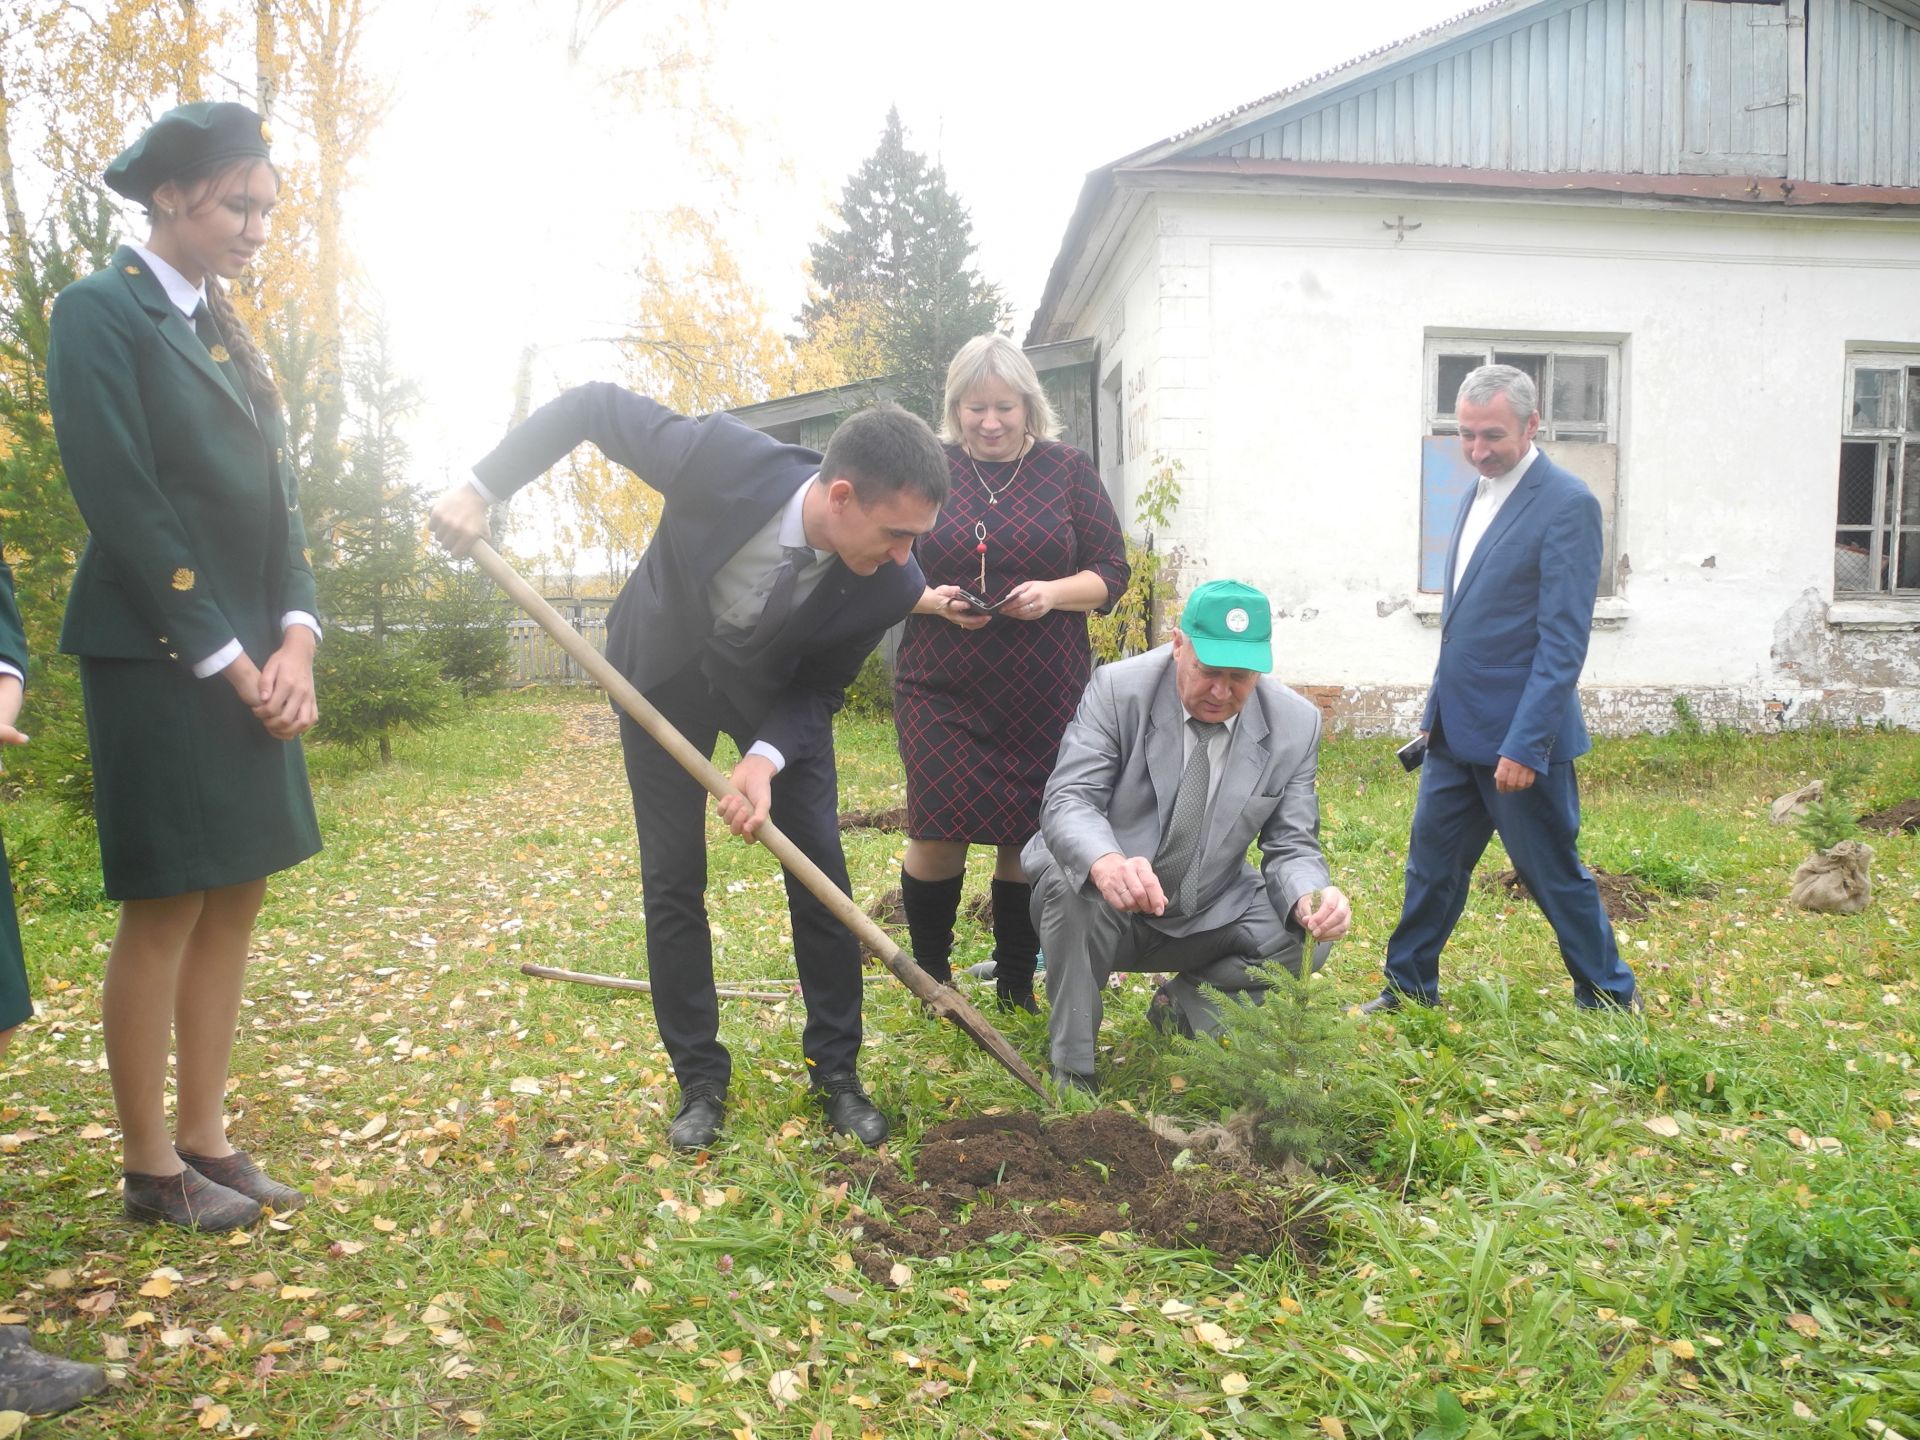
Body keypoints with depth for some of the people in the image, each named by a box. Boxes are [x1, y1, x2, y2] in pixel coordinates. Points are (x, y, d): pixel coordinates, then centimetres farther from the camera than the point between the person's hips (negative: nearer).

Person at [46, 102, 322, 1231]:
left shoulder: (229, 333, 17)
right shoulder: (101, 313, -5)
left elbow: (278, 496, 12)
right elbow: (124, 506, -13)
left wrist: (294, 638, -1)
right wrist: (226, 658, -14)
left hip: (254, 663, 7)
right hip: (158, 658, -7)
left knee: (234, 903, 9)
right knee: (166, 911, -1)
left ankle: (205, 1142, 20)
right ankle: (152, 1170, 14)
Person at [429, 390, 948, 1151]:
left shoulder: (891, 586, -30)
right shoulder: (722, 458, -37)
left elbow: (820, 689, -14)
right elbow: (592, 406, -21)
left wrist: (767, 759, -31)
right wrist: (479, 487, -22)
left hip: (778, 695, 1)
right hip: (664, 670, -1)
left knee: (820, 874, -2)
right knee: (672, 881, 1)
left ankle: (837, 1073, 15)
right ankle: (700, 1080, 16)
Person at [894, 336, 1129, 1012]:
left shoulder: (1068, 469, 6)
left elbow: (1112, 570, 5)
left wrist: (1054, 593, -14)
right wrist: (934, 600, -14)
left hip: (1045, 694, 1)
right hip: (940, 691, -1)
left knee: (1027, 834, 5)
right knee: (938, 827, -6)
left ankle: (1016, 980, 24)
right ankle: (930, 972, 18)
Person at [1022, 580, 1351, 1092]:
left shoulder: (1296, 724, -8)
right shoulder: (1118, 689, -17)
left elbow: (1291, 847, -5)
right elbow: (1067, 800, -24)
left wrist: (1311, 899, -30)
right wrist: (1106, 863, -48)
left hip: (1209, 916, 3)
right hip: (1106, 909, -3)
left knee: (1308, 935, -20)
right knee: (1069, 884, -34)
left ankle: (1184, 1003, 8)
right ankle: (1071, 1069, -13)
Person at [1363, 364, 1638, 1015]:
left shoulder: (1566, 504, -14)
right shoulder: (1480, 494, 11)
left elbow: (1563, 640, -18)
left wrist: (1524, 744, -21)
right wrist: (1435, 711, 15)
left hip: (1519, 738, -7)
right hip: (1456, 732, 7)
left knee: (1555, 875, 7)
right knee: (1431, 865, 14)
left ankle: (1611, 999, 26)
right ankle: (1408, 991, 28)